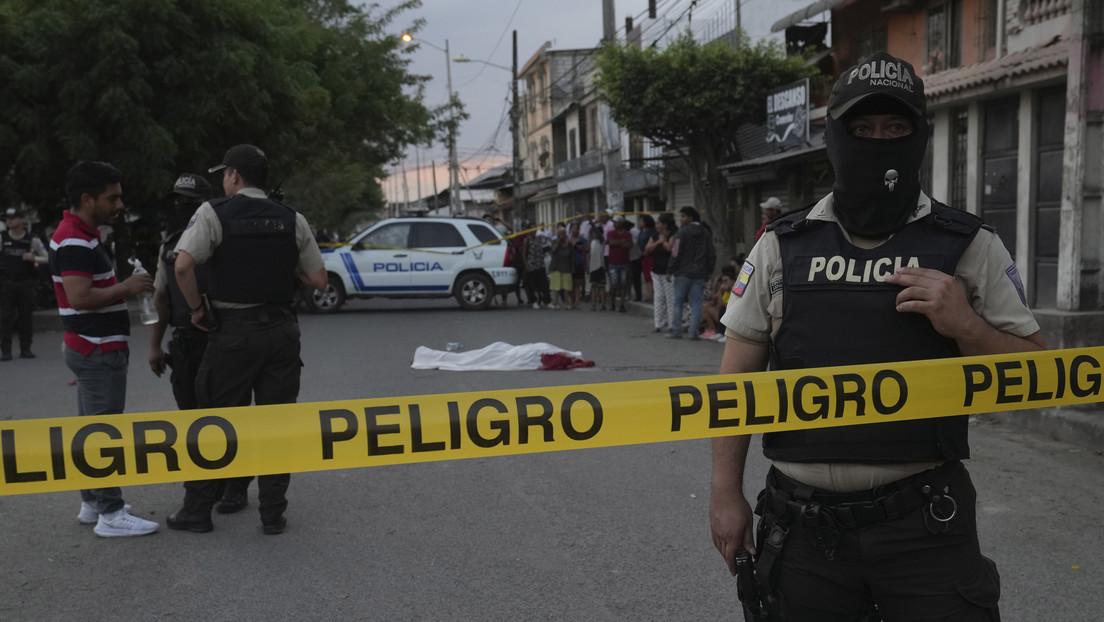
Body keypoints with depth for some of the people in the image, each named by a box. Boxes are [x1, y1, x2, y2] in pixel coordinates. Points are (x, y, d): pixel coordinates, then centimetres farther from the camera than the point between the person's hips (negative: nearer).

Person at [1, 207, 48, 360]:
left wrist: (34, 258, -12)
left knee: (26, 316, 4)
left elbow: (47, 258, 6)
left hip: (26, 283, 0)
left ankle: (25, 349, 13)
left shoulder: (32, 240, 1)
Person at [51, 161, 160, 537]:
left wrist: (125, 288, 11)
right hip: (98, 350, -11)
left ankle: (91, 503, 26)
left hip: (91, 347, 11)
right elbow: (80, 297, -27)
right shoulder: (74, 242, -19)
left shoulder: (82, 235, 15)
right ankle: (110, 515, 0)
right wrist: (125, 288, -17)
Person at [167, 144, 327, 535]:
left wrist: (196, 309, -2)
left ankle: (197, 510, 19)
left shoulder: (213, 214, -4)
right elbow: (318, 279, 4)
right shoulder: (292, 220, 5)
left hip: (233, 331, -3)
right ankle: (273, 514, 14)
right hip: (281, 328, 3)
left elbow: (183, 266, -17)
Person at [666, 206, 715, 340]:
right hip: (699, 274, 4)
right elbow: (712, 254, 12)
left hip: (683, 273, -4)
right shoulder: (706, 233, 11)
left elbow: (676, 253, -11)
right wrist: (708, 271, 17)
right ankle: (693, 332, 1)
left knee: (677, 302, 5)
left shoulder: (682, 232, -8)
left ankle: (676, 331, 5)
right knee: (696, 303, 4)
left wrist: (671, 270, -4)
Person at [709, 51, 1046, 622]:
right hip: (805, 525, 1)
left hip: (924, 524, -1)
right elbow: (738, 378, 5)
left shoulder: (971, 247, 1)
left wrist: (966, 327, -15)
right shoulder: (780, 248, 3)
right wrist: (726, 492, 1)